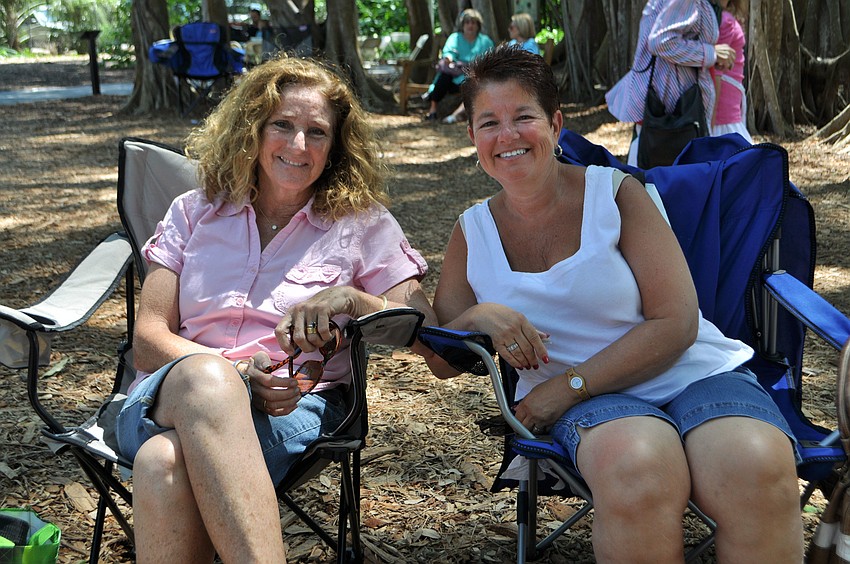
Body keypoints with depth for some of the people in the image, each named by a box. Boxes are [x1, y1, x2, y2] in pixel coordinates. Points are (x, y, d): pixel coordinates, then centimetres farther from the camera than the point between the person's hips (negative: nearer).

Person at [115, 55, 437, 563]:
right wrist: (237, 373, -12)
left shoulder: (363, 224, 14)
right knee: (201, 375, -40)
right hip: (170, 394, 2)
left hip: (292, 407, -2)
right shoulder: (195, 212, 18)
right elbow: (149, 339, 8)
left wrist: (350, 299, -15)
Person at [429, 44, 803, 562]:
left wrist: (569, 385, -13)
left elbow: (676, 323, -7)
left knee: (756, 469, -35)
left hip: (696, 374, 0)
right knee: (635, 466, -37)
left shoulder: (616, 193, 0)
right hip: (588, 402, 1)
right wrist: (478, 318, -15)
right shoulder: (473, 233, 8)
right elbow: (441, 362, 7)